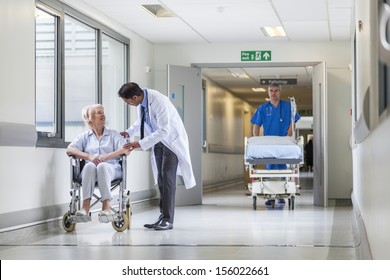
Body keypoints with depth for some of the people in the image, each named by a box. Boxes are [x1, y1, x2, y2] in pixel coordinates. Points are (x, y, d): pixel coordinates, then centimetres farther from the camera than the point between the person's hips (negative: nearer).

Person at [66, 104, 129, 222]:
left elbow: (126, 150, 2)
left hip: (111, 169, -1)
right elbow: (69, 149, 3)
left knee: (102, 166, -37)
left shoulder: (114, 134, 19)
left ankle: (106, 207, -48)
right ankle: (85, 207, -46)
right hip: (90, 170, 1)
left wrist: (106, 157, -14)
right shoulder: (84, 136, 20)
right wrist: (89, 156, -15)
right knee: (89, 166, -36)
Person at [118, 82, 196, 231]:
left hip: (172, 140, -8)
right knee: (160, 179, 7)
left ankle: (168, 220, -9)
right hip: (158, 140, 8)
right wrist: (129, 132, -2)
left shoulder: (159, 101, -31)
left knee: (167, 178, -12)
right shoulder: (142, 101, -7)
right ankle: (163, 216, 12)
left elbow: (163, 130, -32)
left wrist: (141, 144, -33)